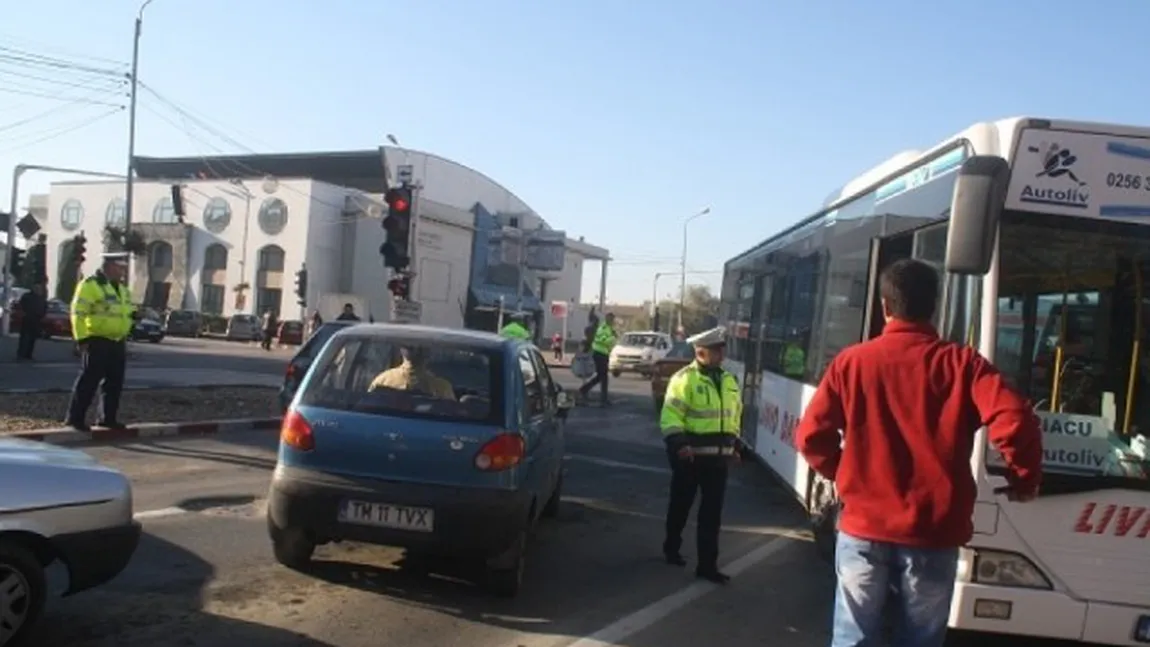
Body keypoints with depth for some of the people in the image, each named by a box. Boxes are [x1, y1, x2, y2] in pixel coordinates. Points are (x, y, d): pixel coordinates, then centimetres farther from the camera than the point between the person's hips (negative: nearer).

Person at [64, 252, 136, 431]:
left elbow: (126, 309, 30)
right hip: (97, 342, -8)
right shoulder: (90, 285, -10)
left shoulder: (121, 287, 16)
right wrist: (82, 338, -18)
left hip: (118, 343, 8)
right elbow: (78, 313, -14)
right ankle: (75, 418, 2)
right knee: (89, 381, -5)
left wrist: (133, 313, 8)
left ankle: (108, 418, 21)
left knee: (114, 383, 11)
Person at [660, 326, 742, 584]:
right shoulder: (685, 378, -12)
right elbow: (670, 416, -16)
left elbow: (734, 415, 21)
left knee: (712, 512, 6)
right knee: (681, 505, 12)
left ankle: (707, 564, 12)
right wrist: (678, 443, -26)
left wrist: (734, 444, 17)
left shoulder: (729, 381, 11)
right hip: (690, 455, -5)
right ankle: (671, 548, 33)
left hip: (717, 456, 5)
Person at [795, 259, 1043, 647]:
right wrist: (1025, 480, 2)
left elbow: (811, 436, -3)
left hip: (864, 528, 1)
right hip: (933, 534, 0)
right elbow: (1015, 423, -16)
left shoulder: (851, 361, 0)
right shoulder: (962, 363, -3)